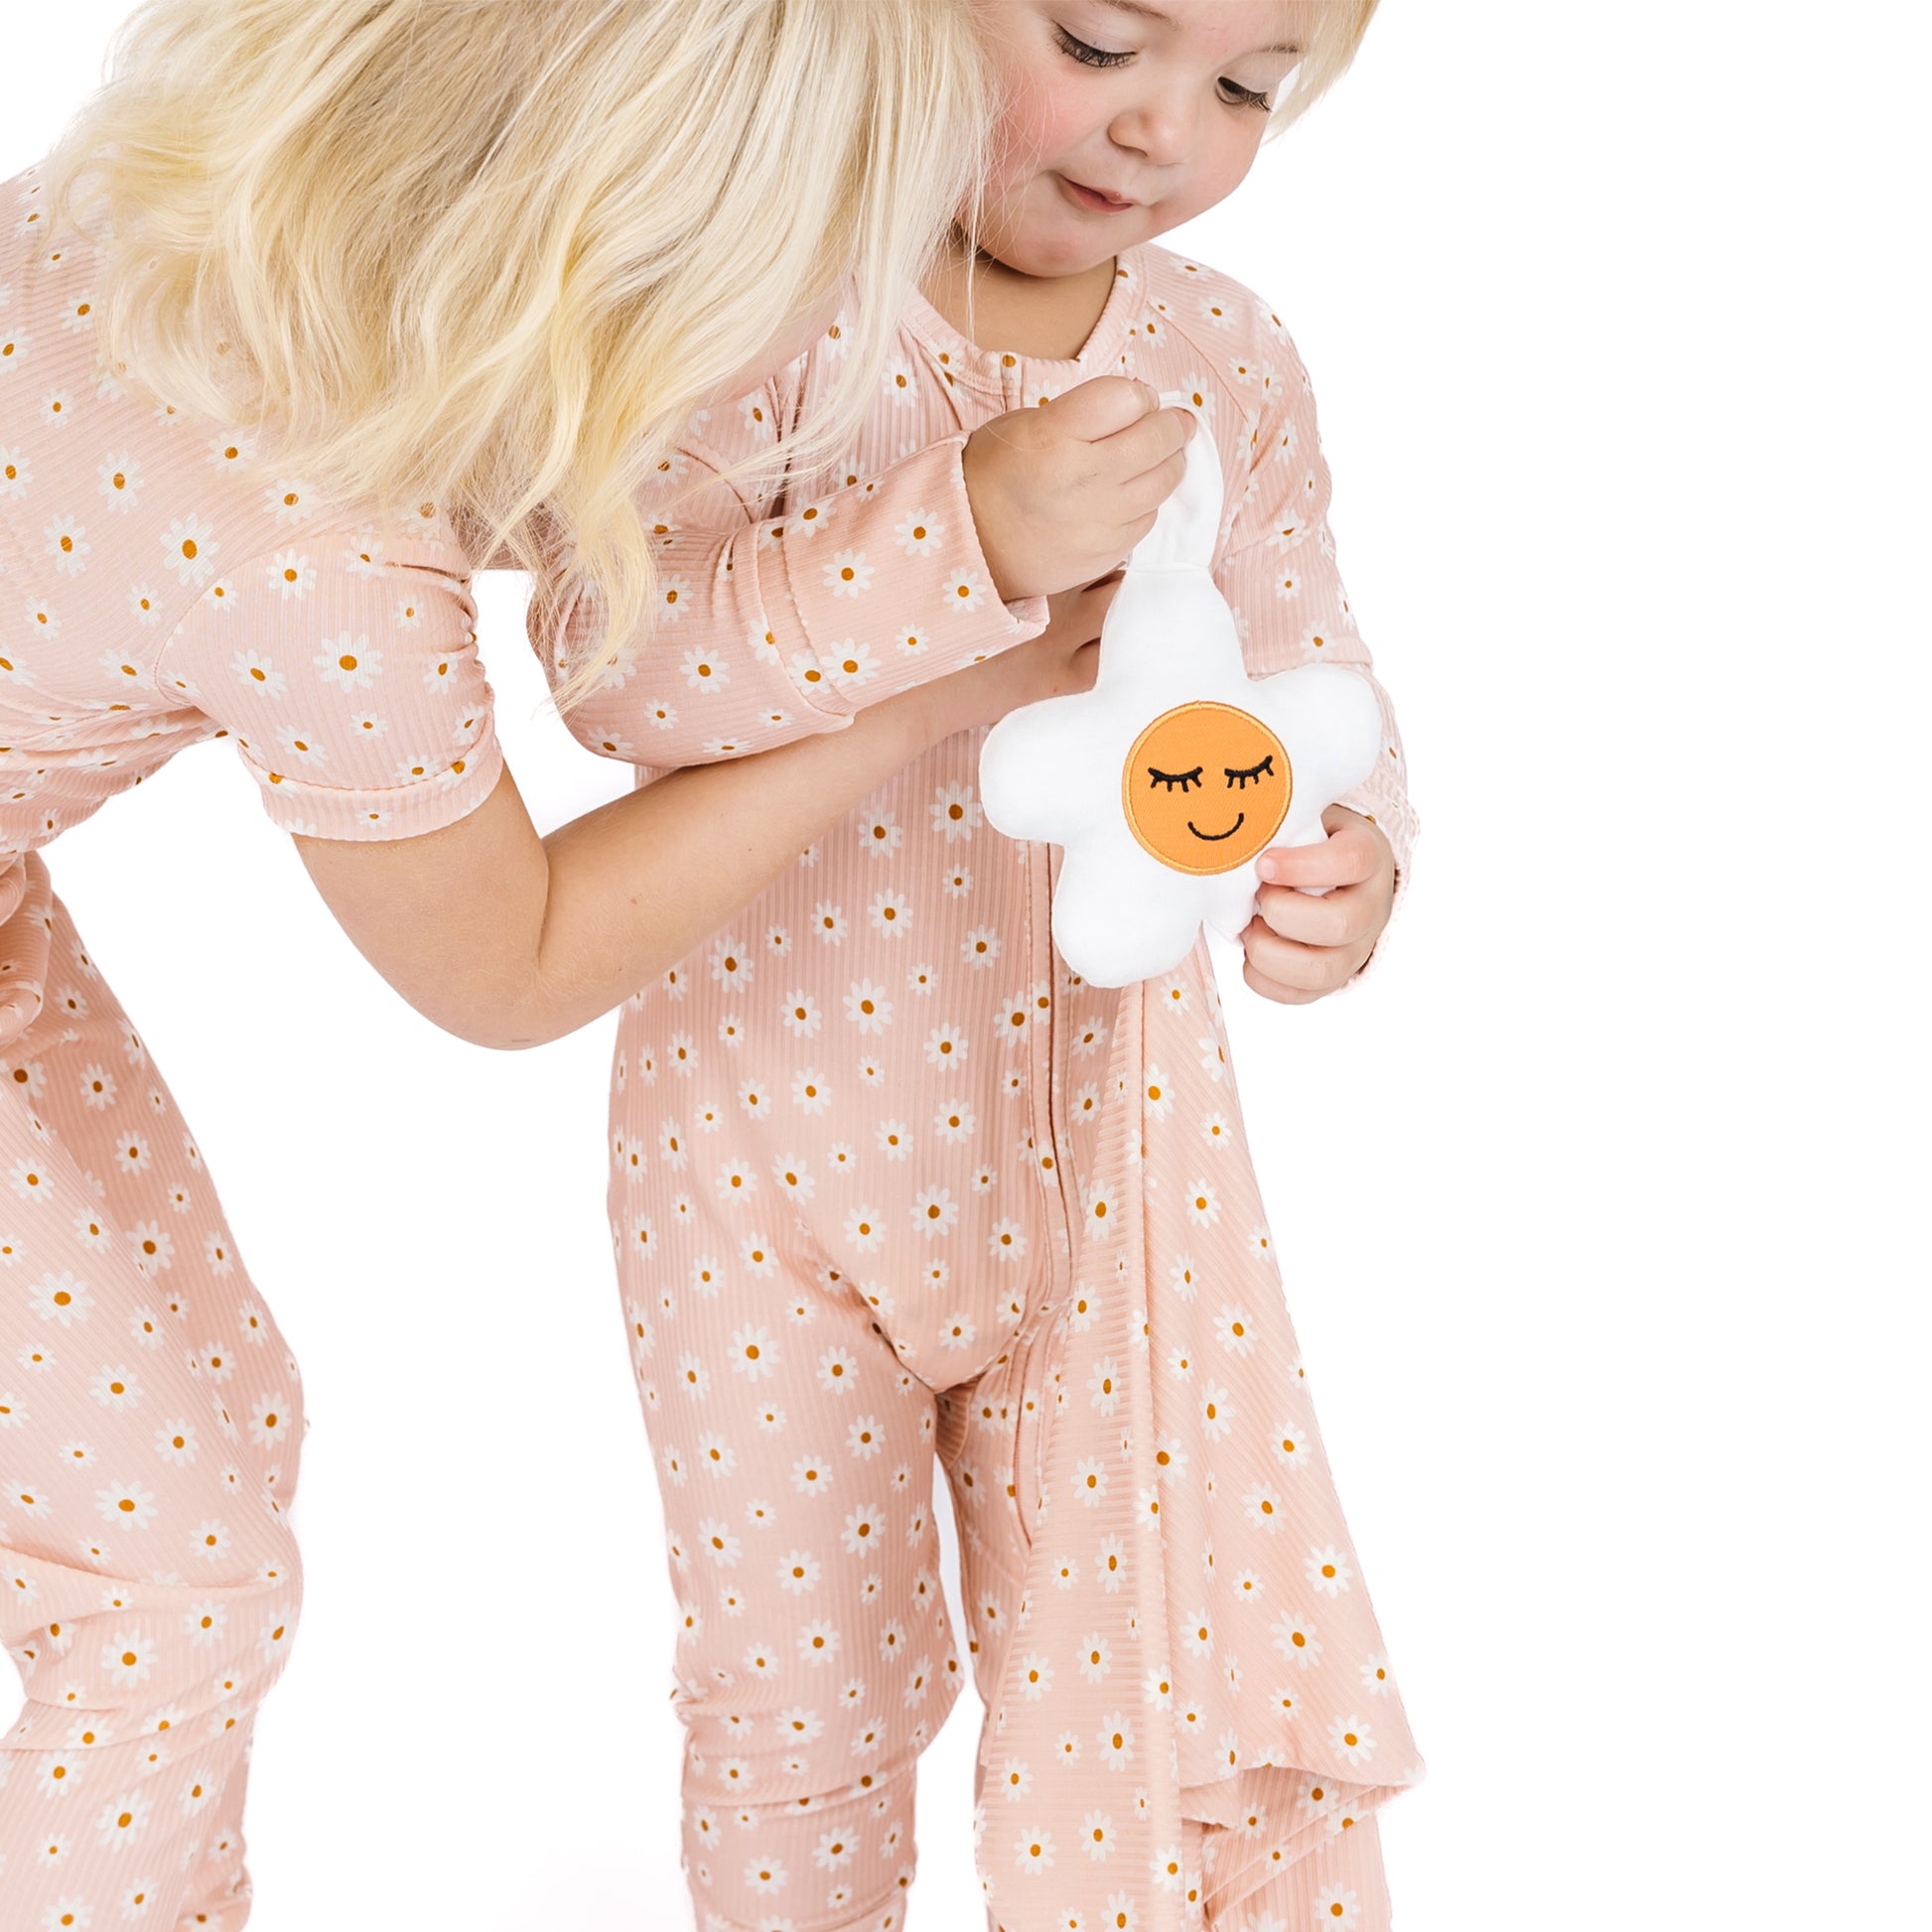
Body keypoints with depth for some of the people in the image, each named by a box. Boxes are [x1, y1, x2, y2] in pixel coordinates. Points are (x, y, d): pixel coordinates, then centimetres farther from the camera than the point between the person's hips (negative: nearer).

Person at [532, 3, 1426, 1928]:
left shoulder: (1226, 360, -1)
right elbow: (610, 649, -25)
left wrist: (1345, 858, -17)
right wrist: (965, 537, -35)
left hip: (1110, 1108, 3)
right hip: (773, 1130, -2)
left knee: (1191, 1660, 5)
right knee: (805, 1696, 16)